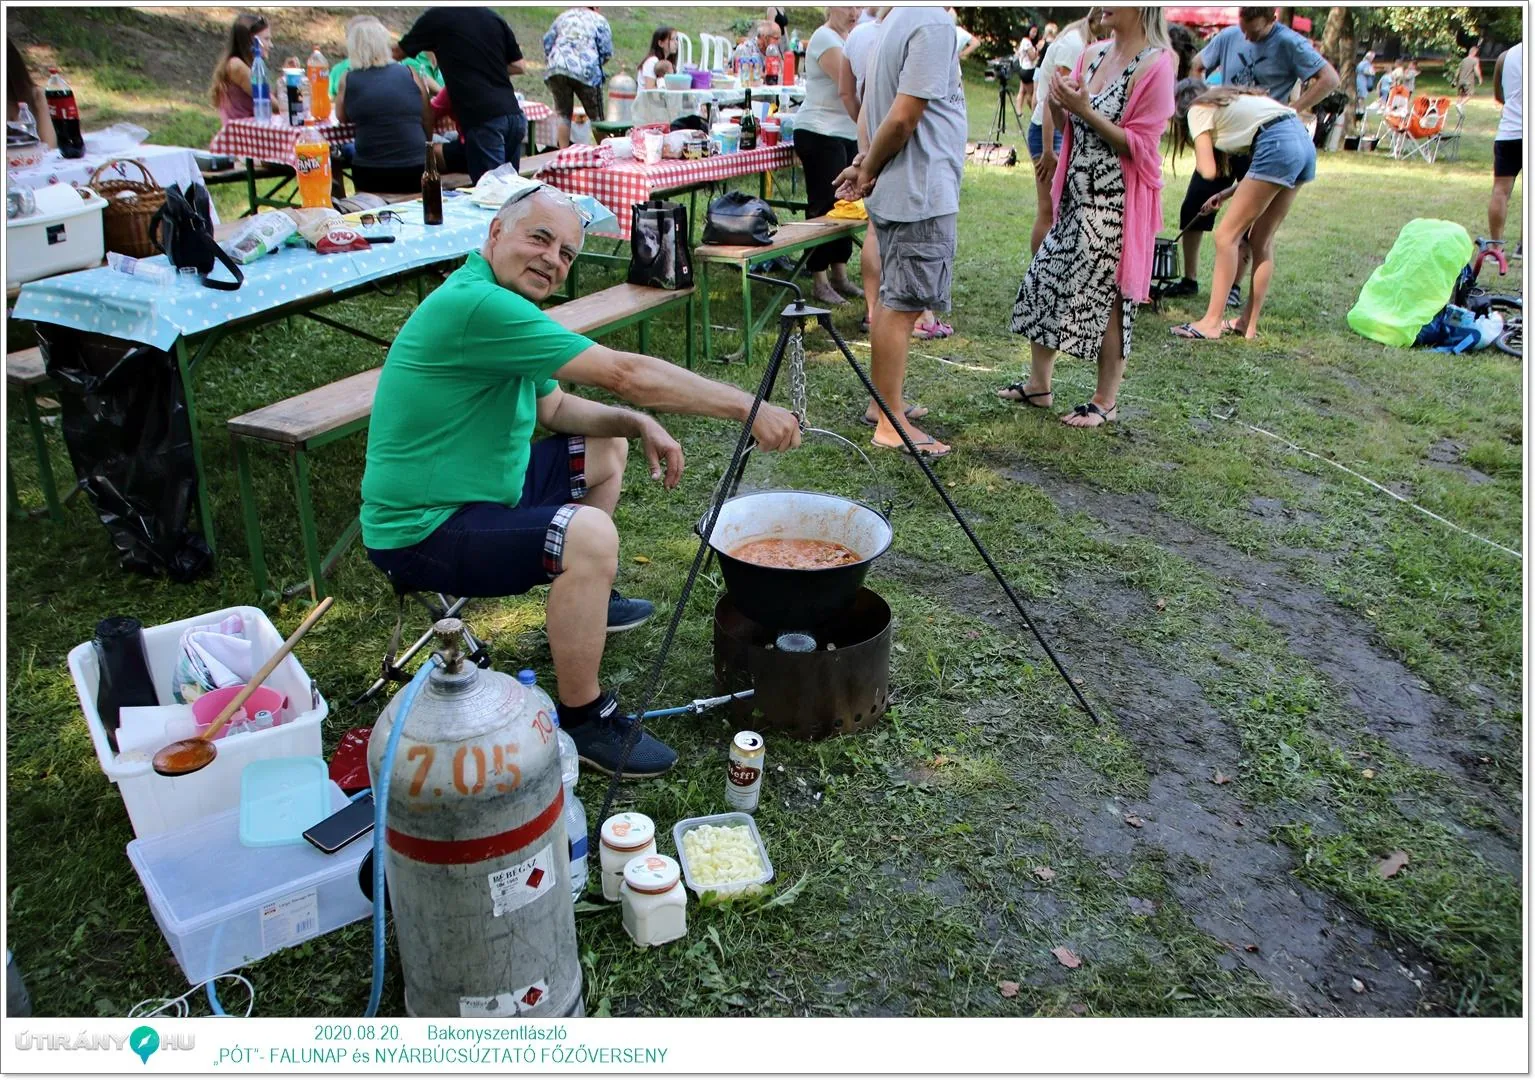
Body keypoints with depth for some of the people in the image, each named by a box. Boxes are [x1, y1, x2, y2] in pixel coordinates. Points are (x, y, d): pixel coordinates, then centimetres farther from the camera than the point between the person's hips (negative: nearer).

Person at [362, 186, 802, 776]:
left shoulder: (504, 308, 6)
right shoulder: (474, 303, -26)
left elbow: (554, 407, 16)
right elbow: (626, 374, -27)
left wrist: (638, 423, -2)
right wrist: (748, 408, -22)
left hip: (473, 488, 11)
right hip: (420, 530, -11)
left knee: (606, 449, 21)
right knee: (589, 535, -33)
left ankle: (588, 599, 36)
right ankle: (583, 722, -15)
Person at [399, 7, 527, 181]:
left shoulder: (436, 17, 3)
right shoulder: (493, 17, 14)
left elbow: (397, 54, 16)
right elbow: (518, 66, 19)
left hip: (483, 120, -6)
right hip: (514, 114, 6)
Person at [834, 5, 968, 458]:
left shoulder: (896, 20, 15)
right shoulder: (934, 24, -15)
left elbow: (869, 109, 15)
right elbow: (903, 118, -20)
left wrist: (865, 163, 3)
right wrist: (869, 170, -6)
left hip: (895, 194, 10)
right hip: (922, 192, -10)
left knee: (890, 302, 14)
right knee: (901, 307, -6)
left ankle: (886, 403, 24)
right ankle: (892, 424, 1)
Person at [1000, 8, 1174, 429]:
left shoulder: (1155, 65, -12)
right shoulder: (1093, 55, 9)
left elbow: (1139, 146, -15)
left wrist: (1084, 110, -21)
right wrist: (1058, 103, -5)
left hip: (1115, 207, -8)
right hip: (1075, 198, 8)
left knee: (1107, 299, -1)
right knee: (1043, 282, 9)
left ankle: (1106, 402, 12)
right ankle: (1038, 384, 23)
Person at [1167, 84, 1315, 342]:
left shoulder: (1198, 110, 8)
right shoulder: (1228, 101, 31)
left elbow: (1208, 171, -4)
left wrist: (1201, 157, 18)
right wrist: (1226, 193, 23)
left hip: (1278, 146, -9)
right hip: (1304, 141, 9)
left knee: (1227, 235, -3)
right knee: (1261, 240, 14)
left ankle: (1212, 322, -4)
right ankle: (1249, 323, 17)